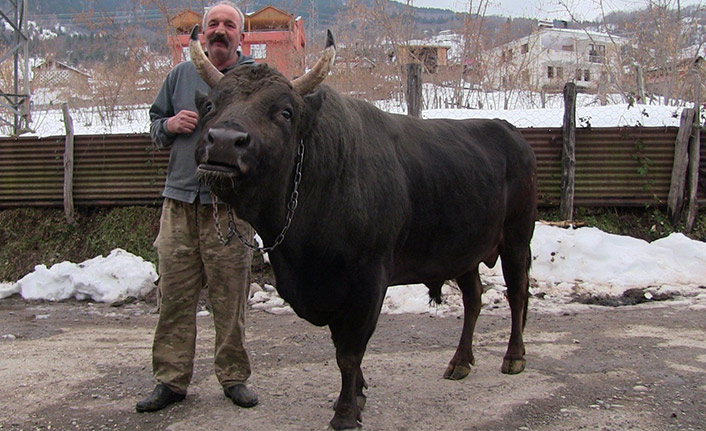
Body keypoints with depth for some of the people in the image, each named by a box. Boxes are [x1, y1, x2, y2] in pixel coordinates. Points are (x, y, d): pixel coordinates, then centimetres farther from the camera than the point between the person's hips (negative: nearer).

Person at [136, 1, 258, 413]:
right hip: (179, 200, 3)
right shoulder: (180, 75, 14)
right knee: (175, 293, 4)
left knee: (231, 295, 2)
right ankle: (171, 380, 15)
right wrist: (170, 124, 0)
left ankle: (234, 377, 17)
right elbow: (155, 124, 22)